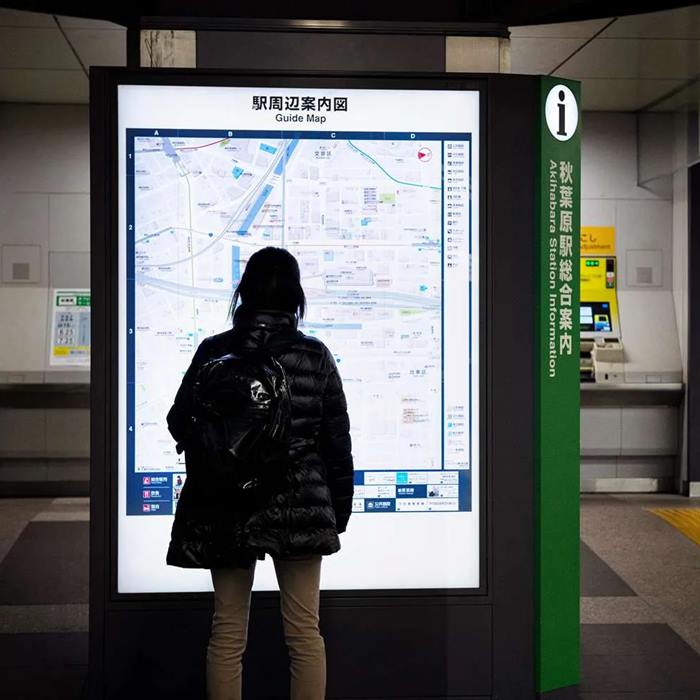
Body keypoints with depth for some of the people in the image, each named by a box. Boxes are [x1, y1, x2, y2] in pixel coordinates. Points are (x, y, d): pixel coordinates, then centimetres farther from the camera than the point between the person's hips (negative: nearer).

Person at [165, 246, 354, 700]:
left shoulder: (214, 352, -5)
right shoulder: (316, 356, -5)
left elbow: (181, 427, 2)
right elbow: (337, 441, -2)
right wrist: (339, 509, 8)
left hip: (227, 509, 0)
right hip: (300, 509, 0)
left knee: (228, 631, 11)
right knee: (305, 631, 9)